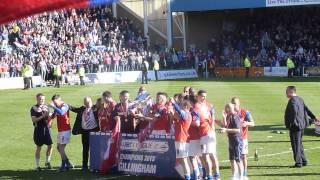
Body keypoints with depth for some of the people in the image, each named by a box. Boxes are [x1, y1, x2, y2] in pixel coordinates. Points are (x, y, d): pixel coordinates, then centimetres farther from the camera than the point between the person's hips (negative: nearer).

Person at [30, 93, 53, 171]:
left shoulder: (46, 107, 10)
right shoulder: (34, 108, -4)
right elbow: (34, 119, -12)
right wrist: (42, 116, -22)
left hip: (46, 128, 4)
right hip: (38, 129, -4)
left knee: (50, 146, 2)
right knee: (38, 147, 2)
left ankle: (47, 162, 22)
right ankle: (37, 165, 11)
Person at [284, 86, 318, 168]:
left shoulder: (292, 100, -16)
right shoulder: (300, 99, 15)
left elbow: (294, 111, -29)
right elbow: (306, 109, 25)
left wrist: (291, 123, -22)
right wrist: (313, 117, 35)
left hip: (295, 126, -10)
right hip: (301, 125, 10)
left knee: (296, 145, -4)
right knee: (299, 144, 19)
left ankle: (298, 163, -3)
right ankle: (303, 161, 26)